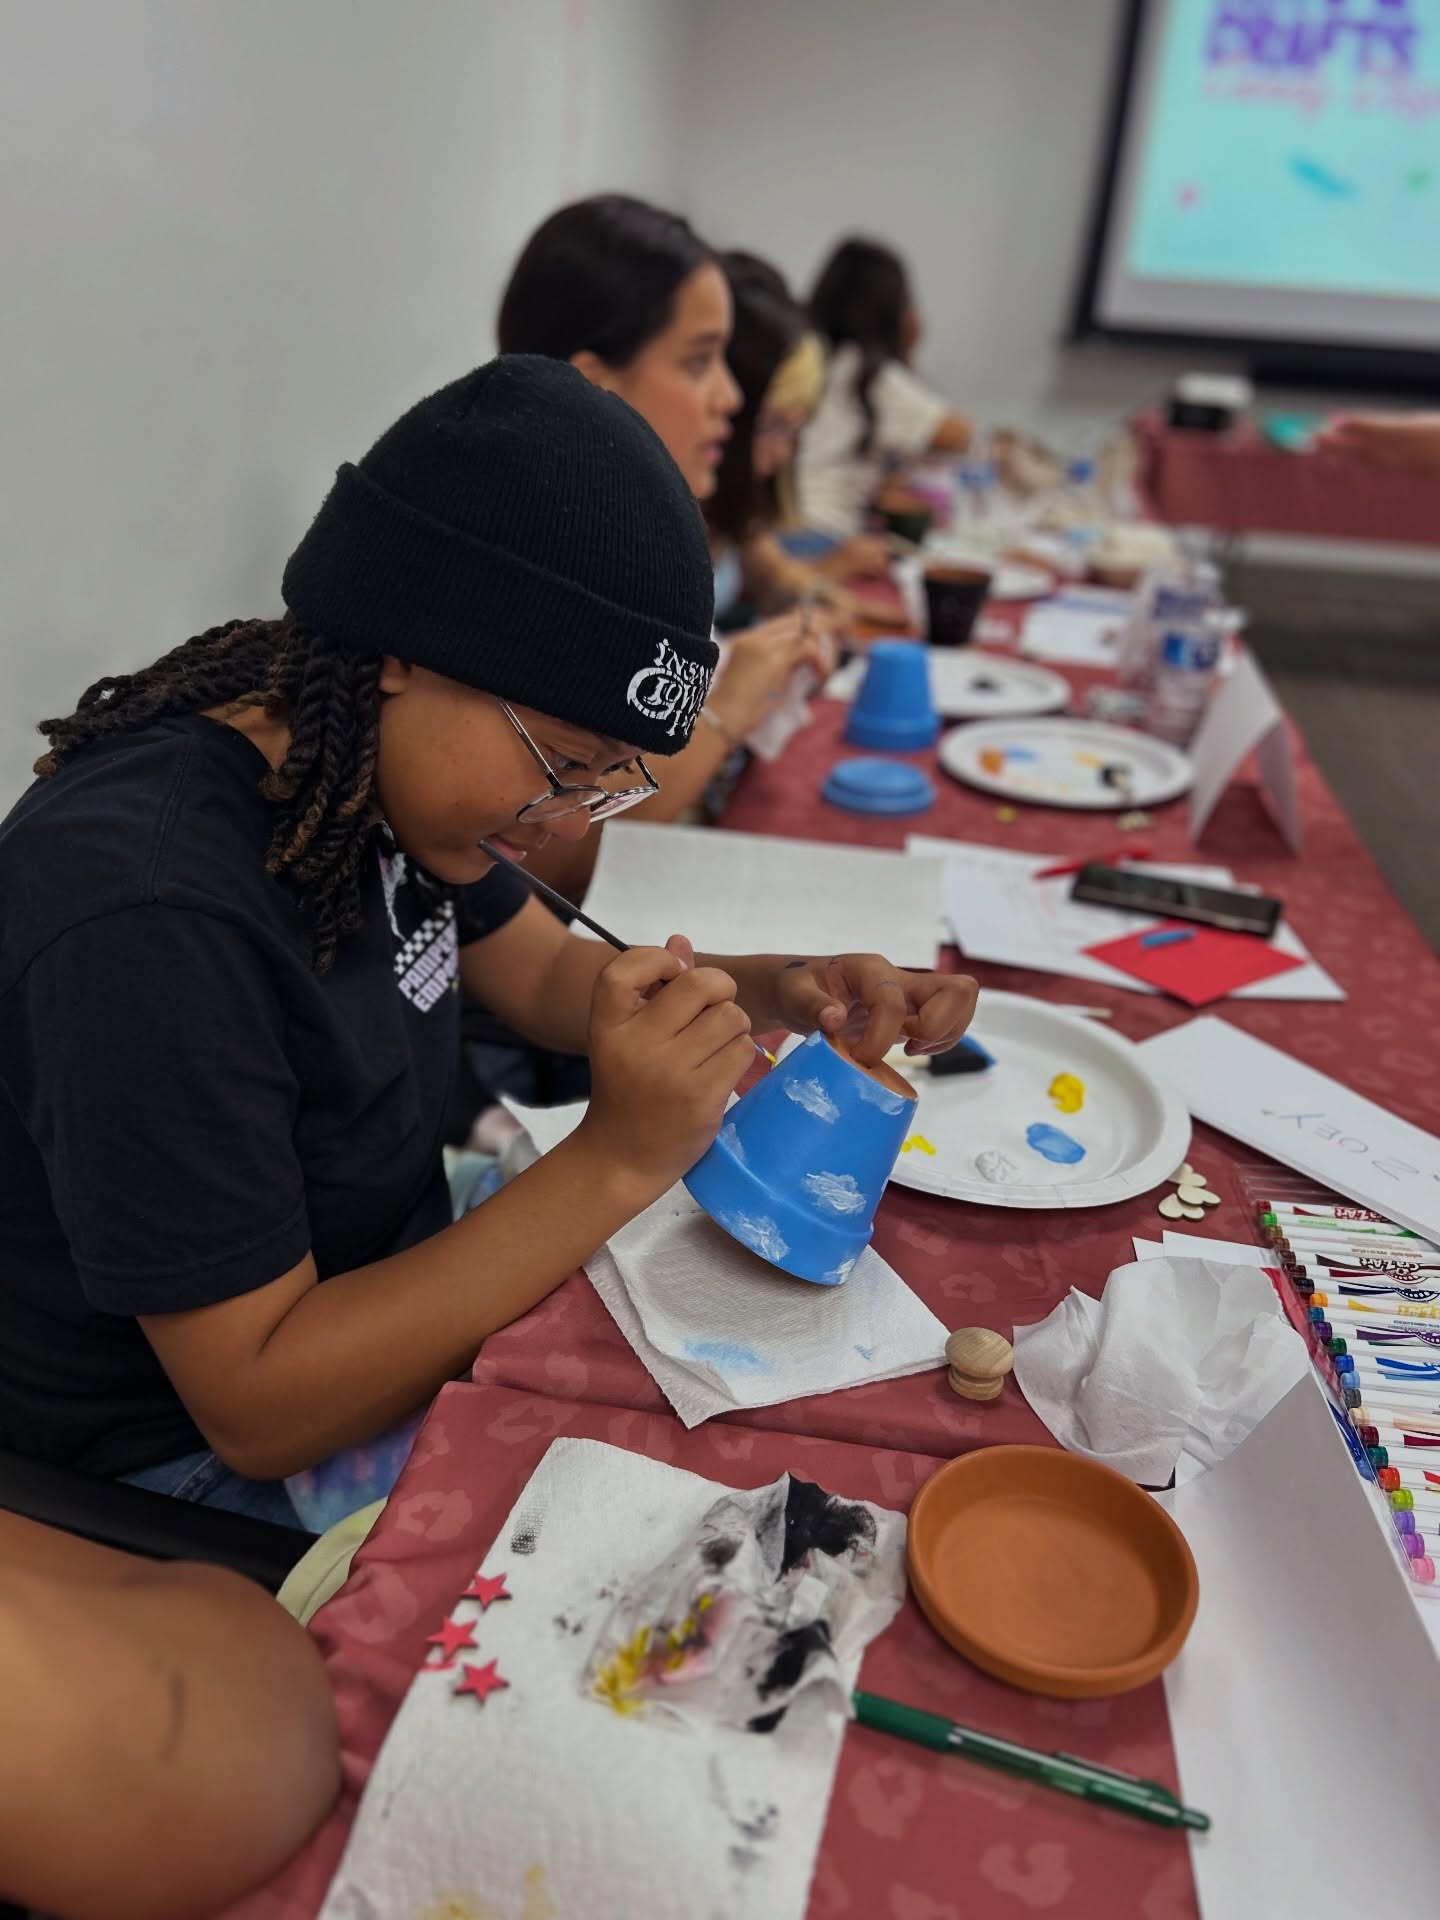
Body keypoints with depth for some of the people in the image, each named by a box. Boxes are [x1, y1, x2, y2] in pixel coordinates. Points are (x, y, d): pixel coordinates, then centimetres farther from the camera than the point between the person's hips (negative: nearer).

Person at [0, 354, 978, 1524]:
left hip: (396, 1288, 7)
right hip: (205, 1459, -7)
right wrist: (616, 1161, -33)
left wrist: (786, 993, -11)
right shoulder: (147, 922, -33)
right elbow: (258, 1409, -27)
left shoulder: (381, 768, -8)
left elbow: (557, 974, 6)